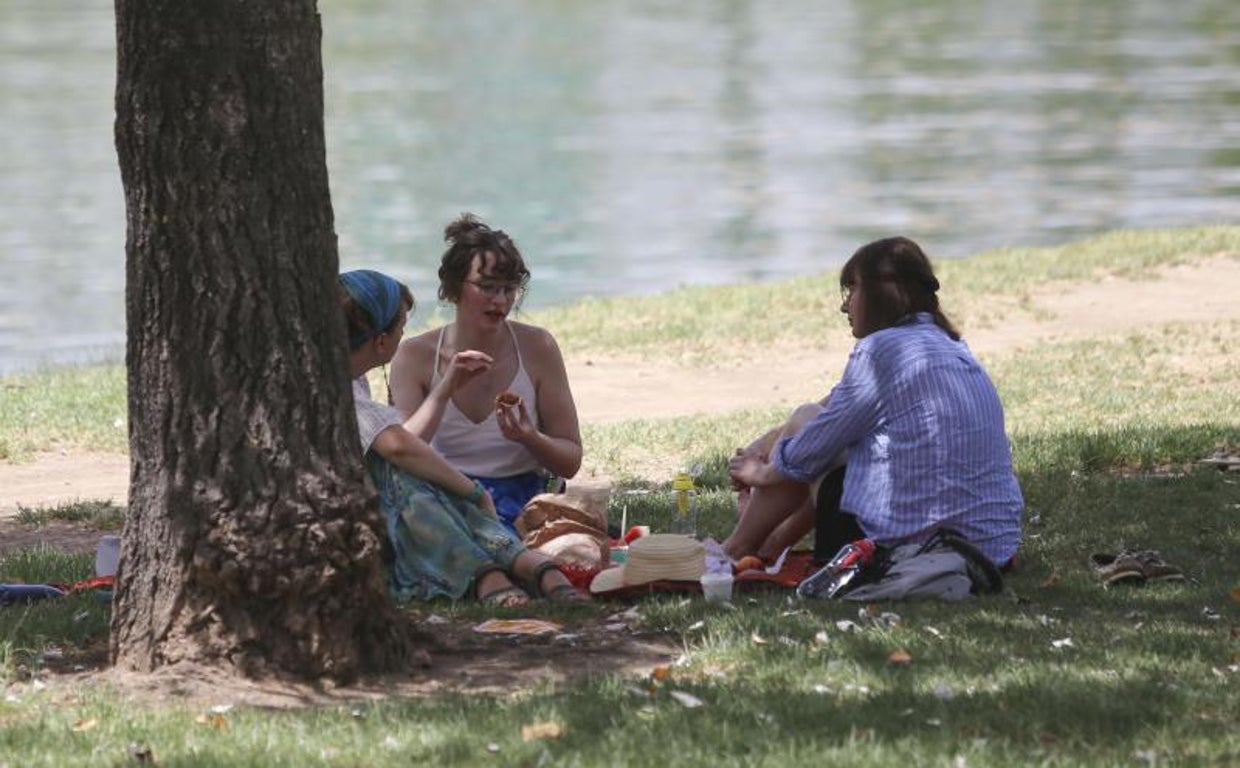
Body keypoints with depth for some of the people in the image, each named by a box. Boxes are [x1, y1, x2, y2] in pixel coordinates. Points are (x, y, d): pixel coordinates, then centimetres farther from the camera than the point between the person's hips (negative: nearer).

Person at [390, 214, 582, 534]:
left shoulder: (536, 348, 1)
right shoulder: (415, 356, 1)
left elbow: (570, 461, 4)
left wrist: (529, 439, -18)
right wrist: (446, 389, -18)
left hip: (521, 508, 0)